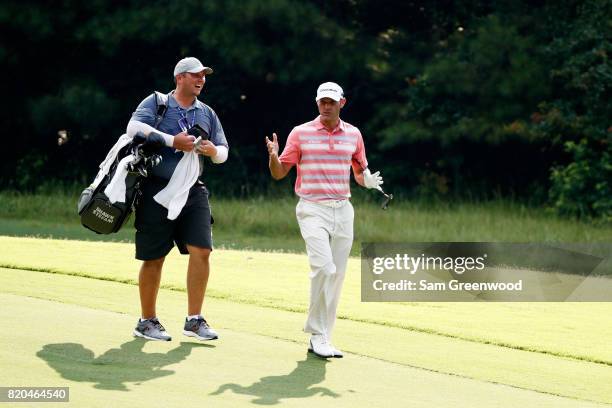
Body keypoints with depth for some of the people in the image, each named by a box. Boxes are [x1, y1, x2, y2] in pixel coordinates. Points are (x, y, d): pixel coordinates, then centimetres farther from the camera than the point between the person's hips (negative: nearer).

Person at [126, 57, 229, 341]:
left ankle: (194, 320, -1)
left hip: (193, 192, 5)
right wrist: (172, 141, -21)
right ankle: (147, 321, 12)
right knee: (154, 258, 0)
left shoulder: (207, 113, 16)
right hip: (157, 192, -5)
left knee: (201, 251, -8)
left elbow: (222, 152, 18)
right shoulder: (156, 102, -1)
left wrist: (214, 151, -6)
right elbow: (134, 127, -18)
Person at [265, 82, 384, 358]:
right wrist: (273, 156, -17)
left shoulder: (353, 134, 10)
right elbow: (279, 173, 4)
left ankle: (322, 339, 10)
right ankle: (317, 333, -12)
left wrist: (368, 180, -5)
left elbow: (360, 172, 18)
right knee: (324, 267, -21)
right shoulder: (300, 133, 2)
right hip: (312, 210, -4)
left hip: (342, 210, 4)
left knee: (337, 274, 2)